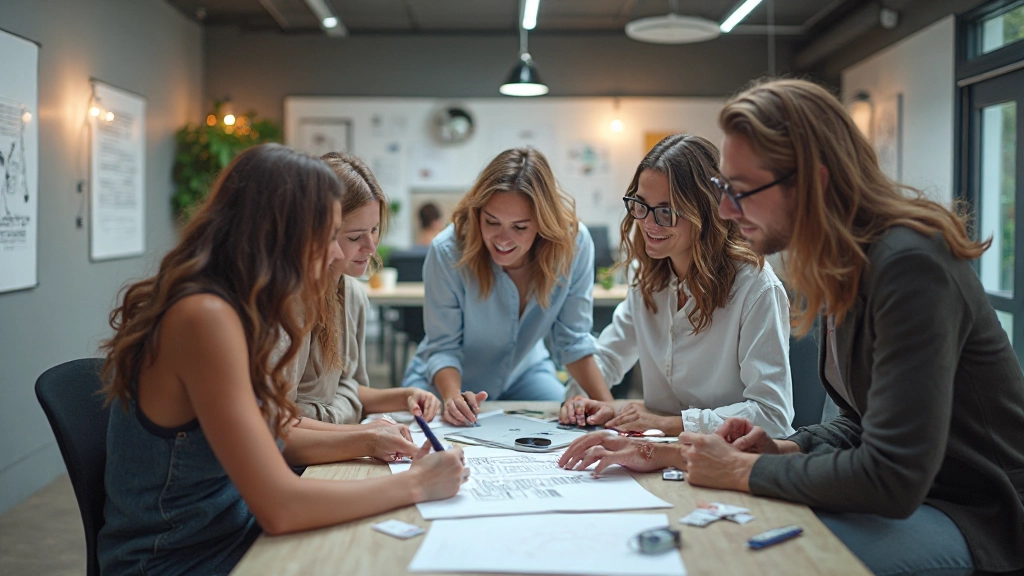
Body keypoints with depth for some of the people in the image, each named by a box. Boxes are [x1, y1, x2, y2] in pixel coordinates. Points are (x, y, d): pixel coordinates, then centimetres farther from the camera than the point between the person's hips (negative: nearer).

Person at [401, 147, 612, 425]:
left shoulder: (575, 243, -23)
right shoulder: (447, 251, -29)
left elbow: (573, 340, -12)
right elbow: (443, 347, -20)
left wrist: (609, 407, -21)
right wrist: (453, 397, -40)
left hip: (524, 374, 2)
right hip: (448, 379, -2)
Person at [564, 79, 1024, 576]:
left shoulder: (908, 266, -26)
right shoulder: (843, 262, 4)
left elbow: (892, 478, -29)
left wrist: (741, 470, -18)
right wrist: (784, 449, -5)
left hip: (979, 517, -8)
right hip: (909, 493, 8)